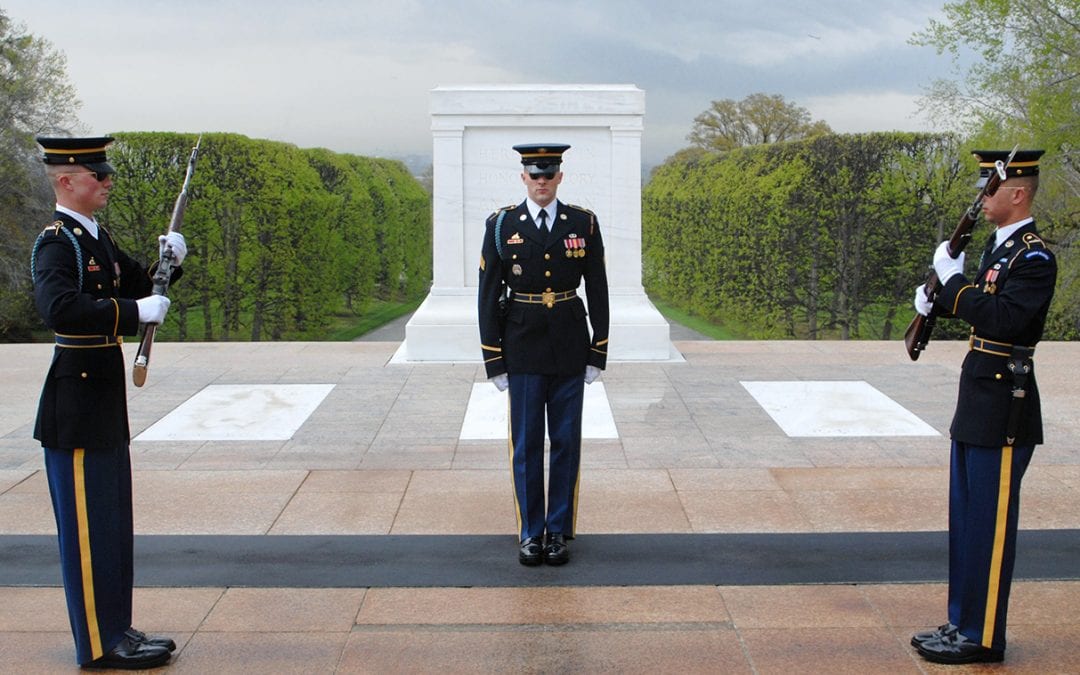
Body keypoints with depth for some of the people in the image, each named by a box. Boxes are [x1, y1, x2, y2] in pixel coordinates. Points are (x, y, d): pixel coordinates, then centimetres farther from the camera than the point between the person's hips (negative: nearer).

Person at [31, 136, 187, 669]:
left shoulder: (96, 238, 13)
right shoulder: (56, 243, -15)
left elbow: (138, 285, 23)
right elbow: (60, 309, -33)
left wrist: (169, 262, 3)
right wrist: (137, 312, -32)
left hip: (105, 403, 10)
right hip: (76, 407, -10)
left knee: (112, 522, 15)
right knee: (88, 525, -1)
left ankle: (116, 630, 26)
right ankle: (98, 645, 8)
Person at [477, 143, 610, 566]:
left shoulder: (584, 224, 0)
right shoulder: (501, 226, -2)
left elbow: (597, 290, 3)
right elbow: (489, 295, -1)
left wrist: (598, 353, -1)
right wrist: (494, 360, -4)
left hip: (569, 348, 1)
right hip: (522, 348, -1)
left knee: (566, 442, 5)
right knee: (526, 444, 4)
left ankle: (559, 531, 17)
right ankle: (530, 533, 15)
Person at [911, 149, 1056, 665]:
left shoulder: (1035, 257, -16)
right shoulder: (999, 245, 13)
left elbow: (1003, 320, -28)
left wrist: (954, 280, -19)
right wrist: (938, 298, 4)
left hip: (1003, 411, -10)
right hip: (977, 405, 10)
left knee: (989, 525, -1)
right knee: (966, 519, 15)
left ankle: (982, 637, 9)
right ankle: (961, 623, 26)